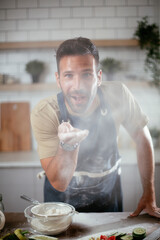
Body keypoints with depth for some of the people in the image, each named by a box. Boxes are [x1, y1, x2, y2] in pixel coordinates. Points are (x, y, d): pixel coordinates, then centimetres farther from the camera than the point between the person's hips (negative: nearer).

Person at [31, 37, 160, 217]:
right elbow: (59, 183, -25)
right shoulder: (44, 114, -25)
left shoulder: (118, 95, -21)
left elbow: (142, 138, -6)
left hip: (108, 198, 1)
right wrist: (68, 144, -44)